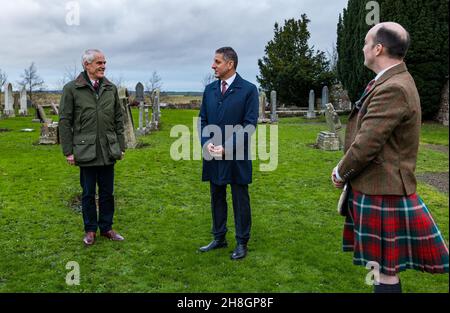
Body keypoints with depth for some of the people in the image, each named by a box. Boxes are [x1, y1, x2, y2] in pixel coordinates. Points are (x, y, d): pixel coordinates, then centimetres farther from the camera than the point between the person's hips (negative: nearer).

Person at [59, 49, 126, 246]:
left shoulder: (111, 88, 8)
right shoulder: (71, 89, -2)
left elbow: (118, 119, 12)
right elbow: (65, 122, -2)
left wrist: (121, 146, 8)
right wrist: (68, 151, -5)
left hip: (108, 151, 3)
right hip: (86, 151, -3)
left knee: (107, 193, 11)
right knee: (88, 194, 9)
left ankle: (106, 227, 25)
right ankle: (90, 230, 23)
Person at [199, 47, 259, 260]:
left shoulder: (248, 90, -6)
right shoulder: (210, 89, 10)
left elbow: (249, 125, -10)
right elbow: (203, 120, 12)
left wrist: (227, 147, -16)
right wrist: (207, 143, -7)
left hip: (237, 157, -5)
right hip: (213, 155, 5)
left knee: (240, 201, 6)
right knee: (217, 198, 14)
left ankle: (242, 243, 19)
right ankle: (219, 238, 29)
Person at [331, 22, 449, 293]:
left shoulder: (392, 89, -22)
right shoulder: (395, 81, 11)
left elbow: (367, 143, -24)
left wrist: (341, 173, -7)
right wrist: (346, 169, 11)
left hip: (381, 191, -10)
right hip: (379, 186, 10)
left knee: (384, 268, 3)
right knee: (382, 264, 21)